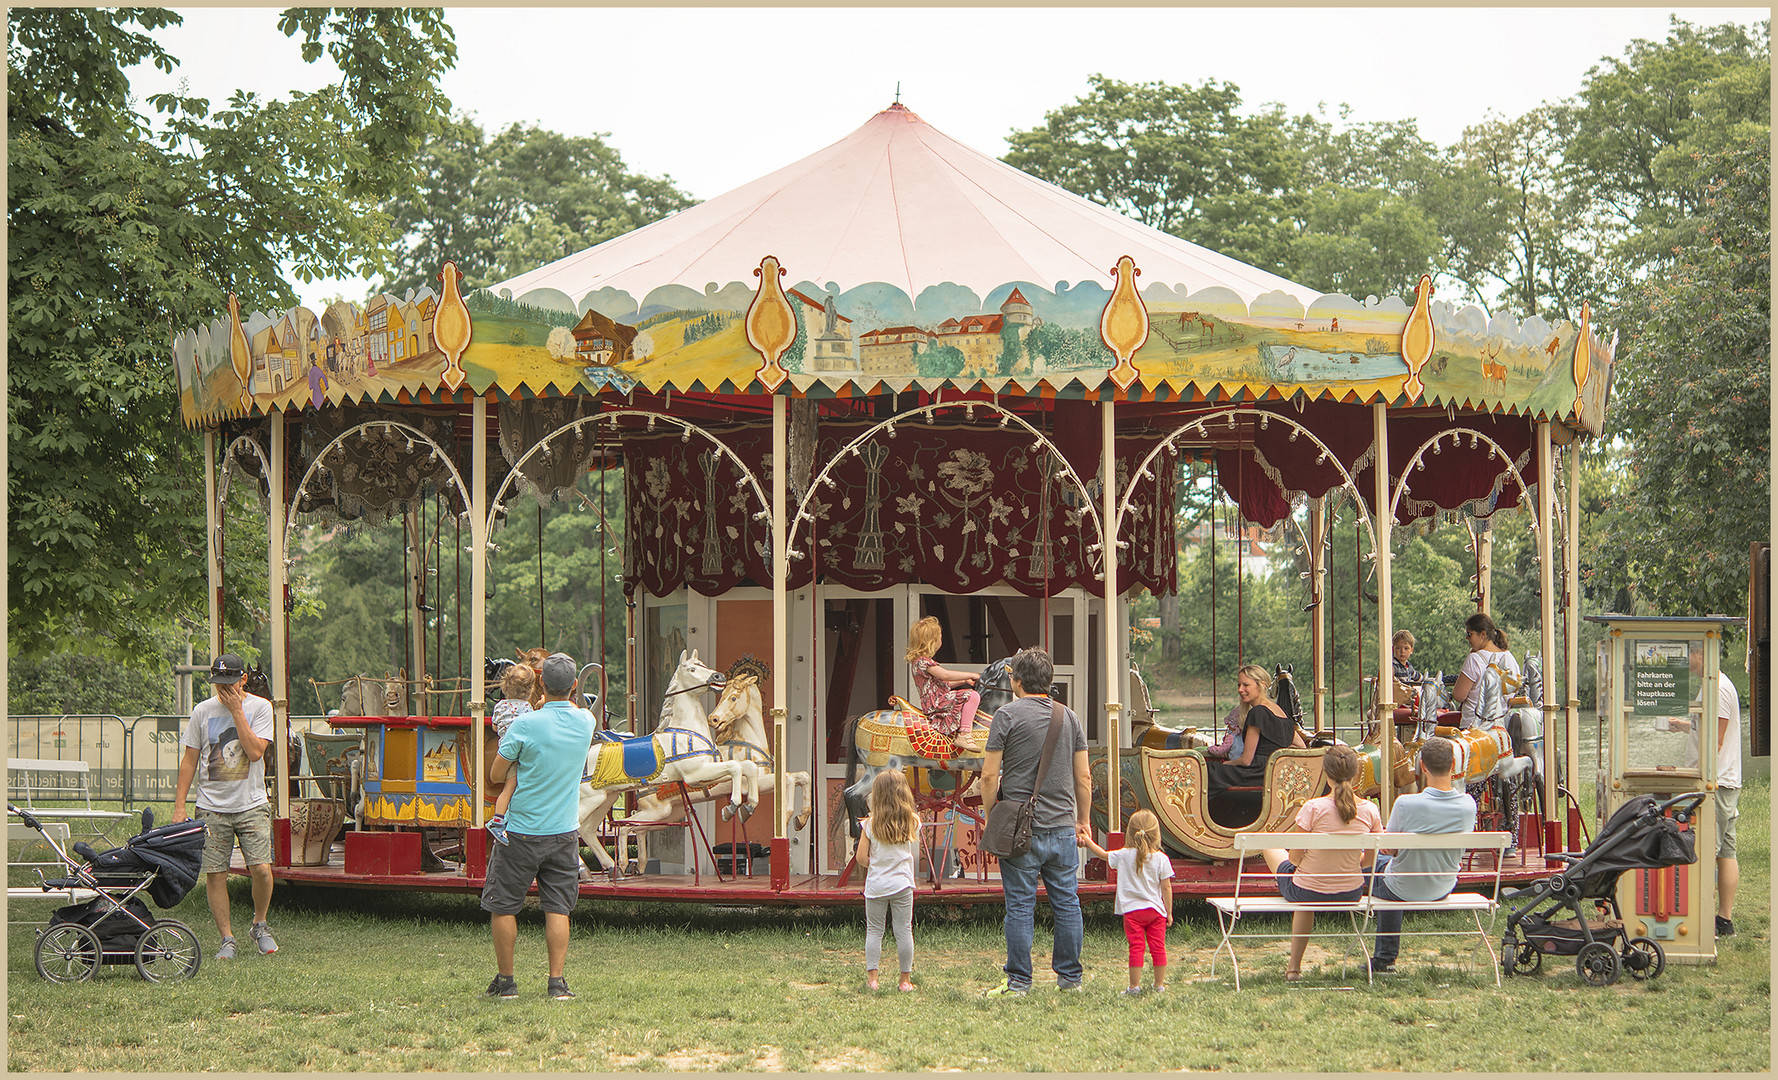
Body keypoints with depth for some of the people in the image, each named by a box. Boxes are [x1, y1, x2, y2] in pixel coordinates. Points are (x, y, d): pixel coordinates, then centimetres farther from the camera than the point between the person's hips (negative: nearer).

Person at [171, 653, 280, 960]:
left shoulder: (259, 707, 0)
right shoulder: (203, 711, 5)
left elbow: (255, 751, -14)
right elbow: (189, 760, 9)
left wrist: (236, 711, -13)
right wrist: (179, 805, 3)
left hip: (251, 805, -2)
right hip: (212, 808, 2)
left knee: (261, 869, -13)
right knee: (215, 875, -2)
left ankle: (259, 924, 12)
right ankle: (227, 939, 9)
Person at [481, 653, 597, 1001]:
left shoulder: (526, 724, -17)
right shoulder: (585, 722, -3)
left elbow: (497, 775, -8)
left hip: (521, 831, -4)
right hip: (564, 832, 4)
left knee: (503, 906, 9)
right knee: (557, 908, 7)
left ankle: (505, 981, 13)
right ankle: (557, 982, 3)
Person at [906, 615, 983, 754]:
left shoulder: (922, 660, 19)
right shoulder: (922, 661, -16)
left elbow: (942, 684, 24)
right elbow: (945, 675, -23)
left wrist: (964, 681, 14)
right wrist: (970, 675, -15)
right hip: (935, 704, -11)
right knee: (972, 696, -23)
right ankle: (964, 734, -29)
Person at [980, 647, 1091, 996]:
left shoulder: (1008, 715, -5)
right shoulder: (1069, 717, 8)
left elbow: (990, 775, -7)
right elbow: (1084, 778, 9)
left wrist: (989, 820, 3)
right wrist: (1082, 821, 18)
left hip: (1020, 830, -4)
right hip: (1063, 827, 4)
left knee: (1020, 906, 0)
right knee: (1067, 904, 9)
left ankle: (1018, 981, 1)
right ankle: (1070, 977, 14)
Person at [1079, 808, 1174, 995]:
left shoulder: (1124, 855, -6)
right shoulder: (1161, 859, -5)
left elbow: (1104, 854, 11)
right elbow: (1166, 887, -2)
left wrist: (1089, 843, 27)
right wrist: (1169, 912, 6)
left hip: (1132, 910, -1)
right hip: (1156, 910, 1)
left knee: (1136, 948, 0)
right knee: (1158, 947, 8)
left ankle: (1134, 986, 0)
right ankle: (1159, 985, 14)